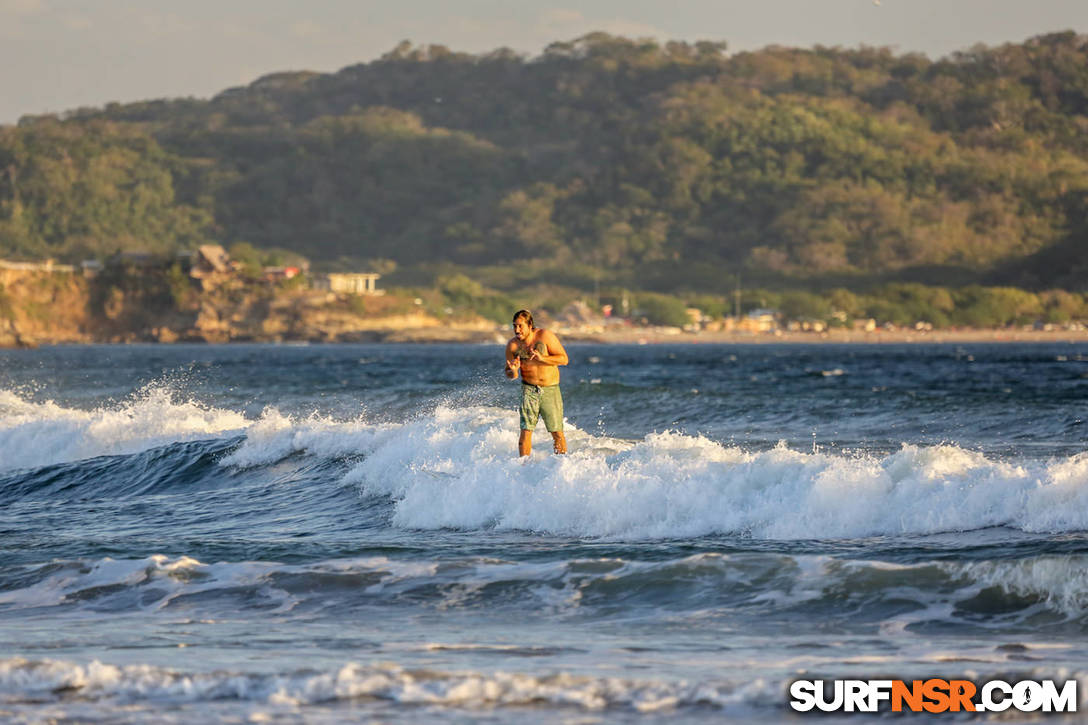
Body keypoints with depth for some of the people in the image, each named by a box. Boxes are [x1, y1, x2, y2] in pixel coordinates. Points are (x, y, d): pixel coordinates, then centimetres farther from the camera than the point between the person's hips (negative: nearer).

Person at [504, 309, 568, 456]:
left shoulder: (545, 336, -9)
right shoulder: (512, 345, -2)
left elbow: (564, 359, -9)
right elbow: (509, 374, 7)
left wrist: (541, 358, -22)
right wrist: (513, 372, -18)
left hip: (550, 390, -1)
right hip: (529, 389, 1)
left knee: (557, 433, -2)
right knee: (526, 431, -10)